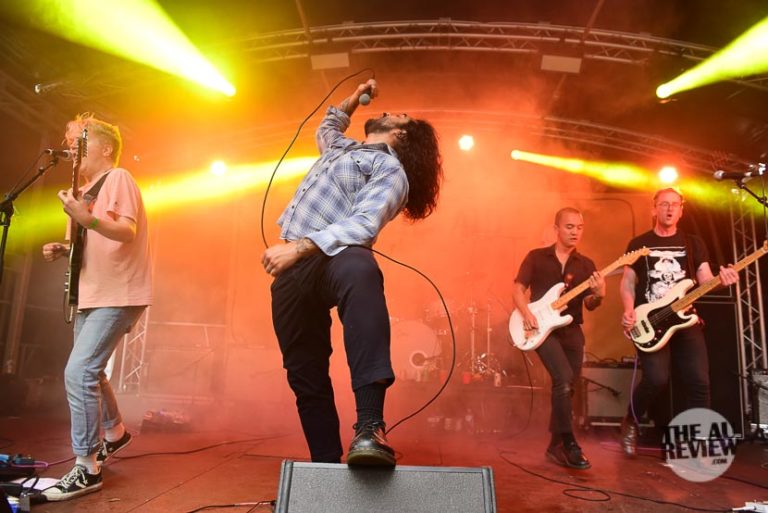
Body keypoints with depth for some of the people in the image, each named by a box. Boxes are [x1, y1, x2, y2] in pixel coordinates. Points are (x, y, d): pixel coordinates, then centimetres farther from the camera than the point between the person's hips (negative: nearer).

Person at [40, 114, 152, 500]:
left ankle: (86, 468, -7)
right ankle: (114, 432, 38)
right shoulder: (89, 188, 18)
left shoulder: (117, 177, -9)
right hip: (91, 293, 10)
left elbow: (128, 232, -23)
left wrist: (87, 220, -37)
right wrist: (63, 250, 6)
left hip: (118, 294, -10)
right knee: (88, 370, 18)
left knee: (79, 372, -16)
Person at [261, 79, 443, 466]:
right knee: (306, 376, 3)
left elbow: (363, 225, -13)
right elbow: (325, 127, 56)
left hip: (332, 257, -8)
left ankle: (370, 427, -53)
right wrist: (356, 97, 46)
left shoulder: (391, 168, 4)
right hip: (292, 268, 8)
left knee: (358, 270, -44)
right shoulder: (342, 148, 30)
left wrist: (297, 248, -22)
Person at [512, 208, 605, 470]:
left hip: (571, 331, 4)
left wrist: (599, 295, -20)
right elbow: (517, 288, -1)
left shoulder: (586, 265, 9)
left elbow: (589, 305, 3)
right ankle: (568, 443, -11)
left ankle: (556, 445, 22)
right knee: (564, 379, -22)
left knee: (565, 387, 8)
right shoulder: (536, 257, 2)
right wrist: (526, 313, -18)